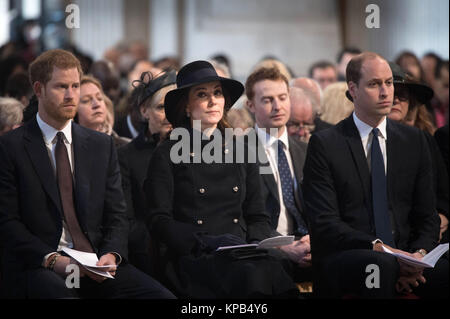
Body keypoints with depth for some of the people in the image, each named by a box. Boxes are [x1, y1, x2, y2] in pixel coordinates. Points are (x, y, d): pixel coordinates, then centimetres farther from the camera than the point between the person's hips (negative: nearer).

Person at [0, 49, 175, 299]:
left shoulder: (102, 145, 17)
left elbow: (116, 215, 13)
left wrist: (111, 254, -8)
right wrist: (51, 259, -17)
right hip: (37, 267, -4)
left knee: (161, 296, -21)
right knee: (61, 293, -39)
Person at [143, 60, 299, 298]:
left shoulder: (240, 150, 20)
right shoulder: (168, 154, 7)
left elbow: (257, 215, 21)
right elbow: (158, 220, -1)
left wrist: (256, 243, -2)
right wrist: (206, 241, -15)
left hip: (241, 254, 4)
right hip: (191, 258, -4)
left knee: (271, 267, -32)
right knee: (249, 276, -36)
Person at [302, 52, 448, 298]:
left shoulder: (413, 140, 15)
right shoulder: (324, 144, 2)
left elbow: (427, 216, 15)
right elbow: (324, 222, -7)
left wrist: (420, 254, -7)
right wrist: (378, 248, -20)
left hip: (406, 257, 3)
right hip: (342, 258, -3)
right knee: (382, 265, -38)